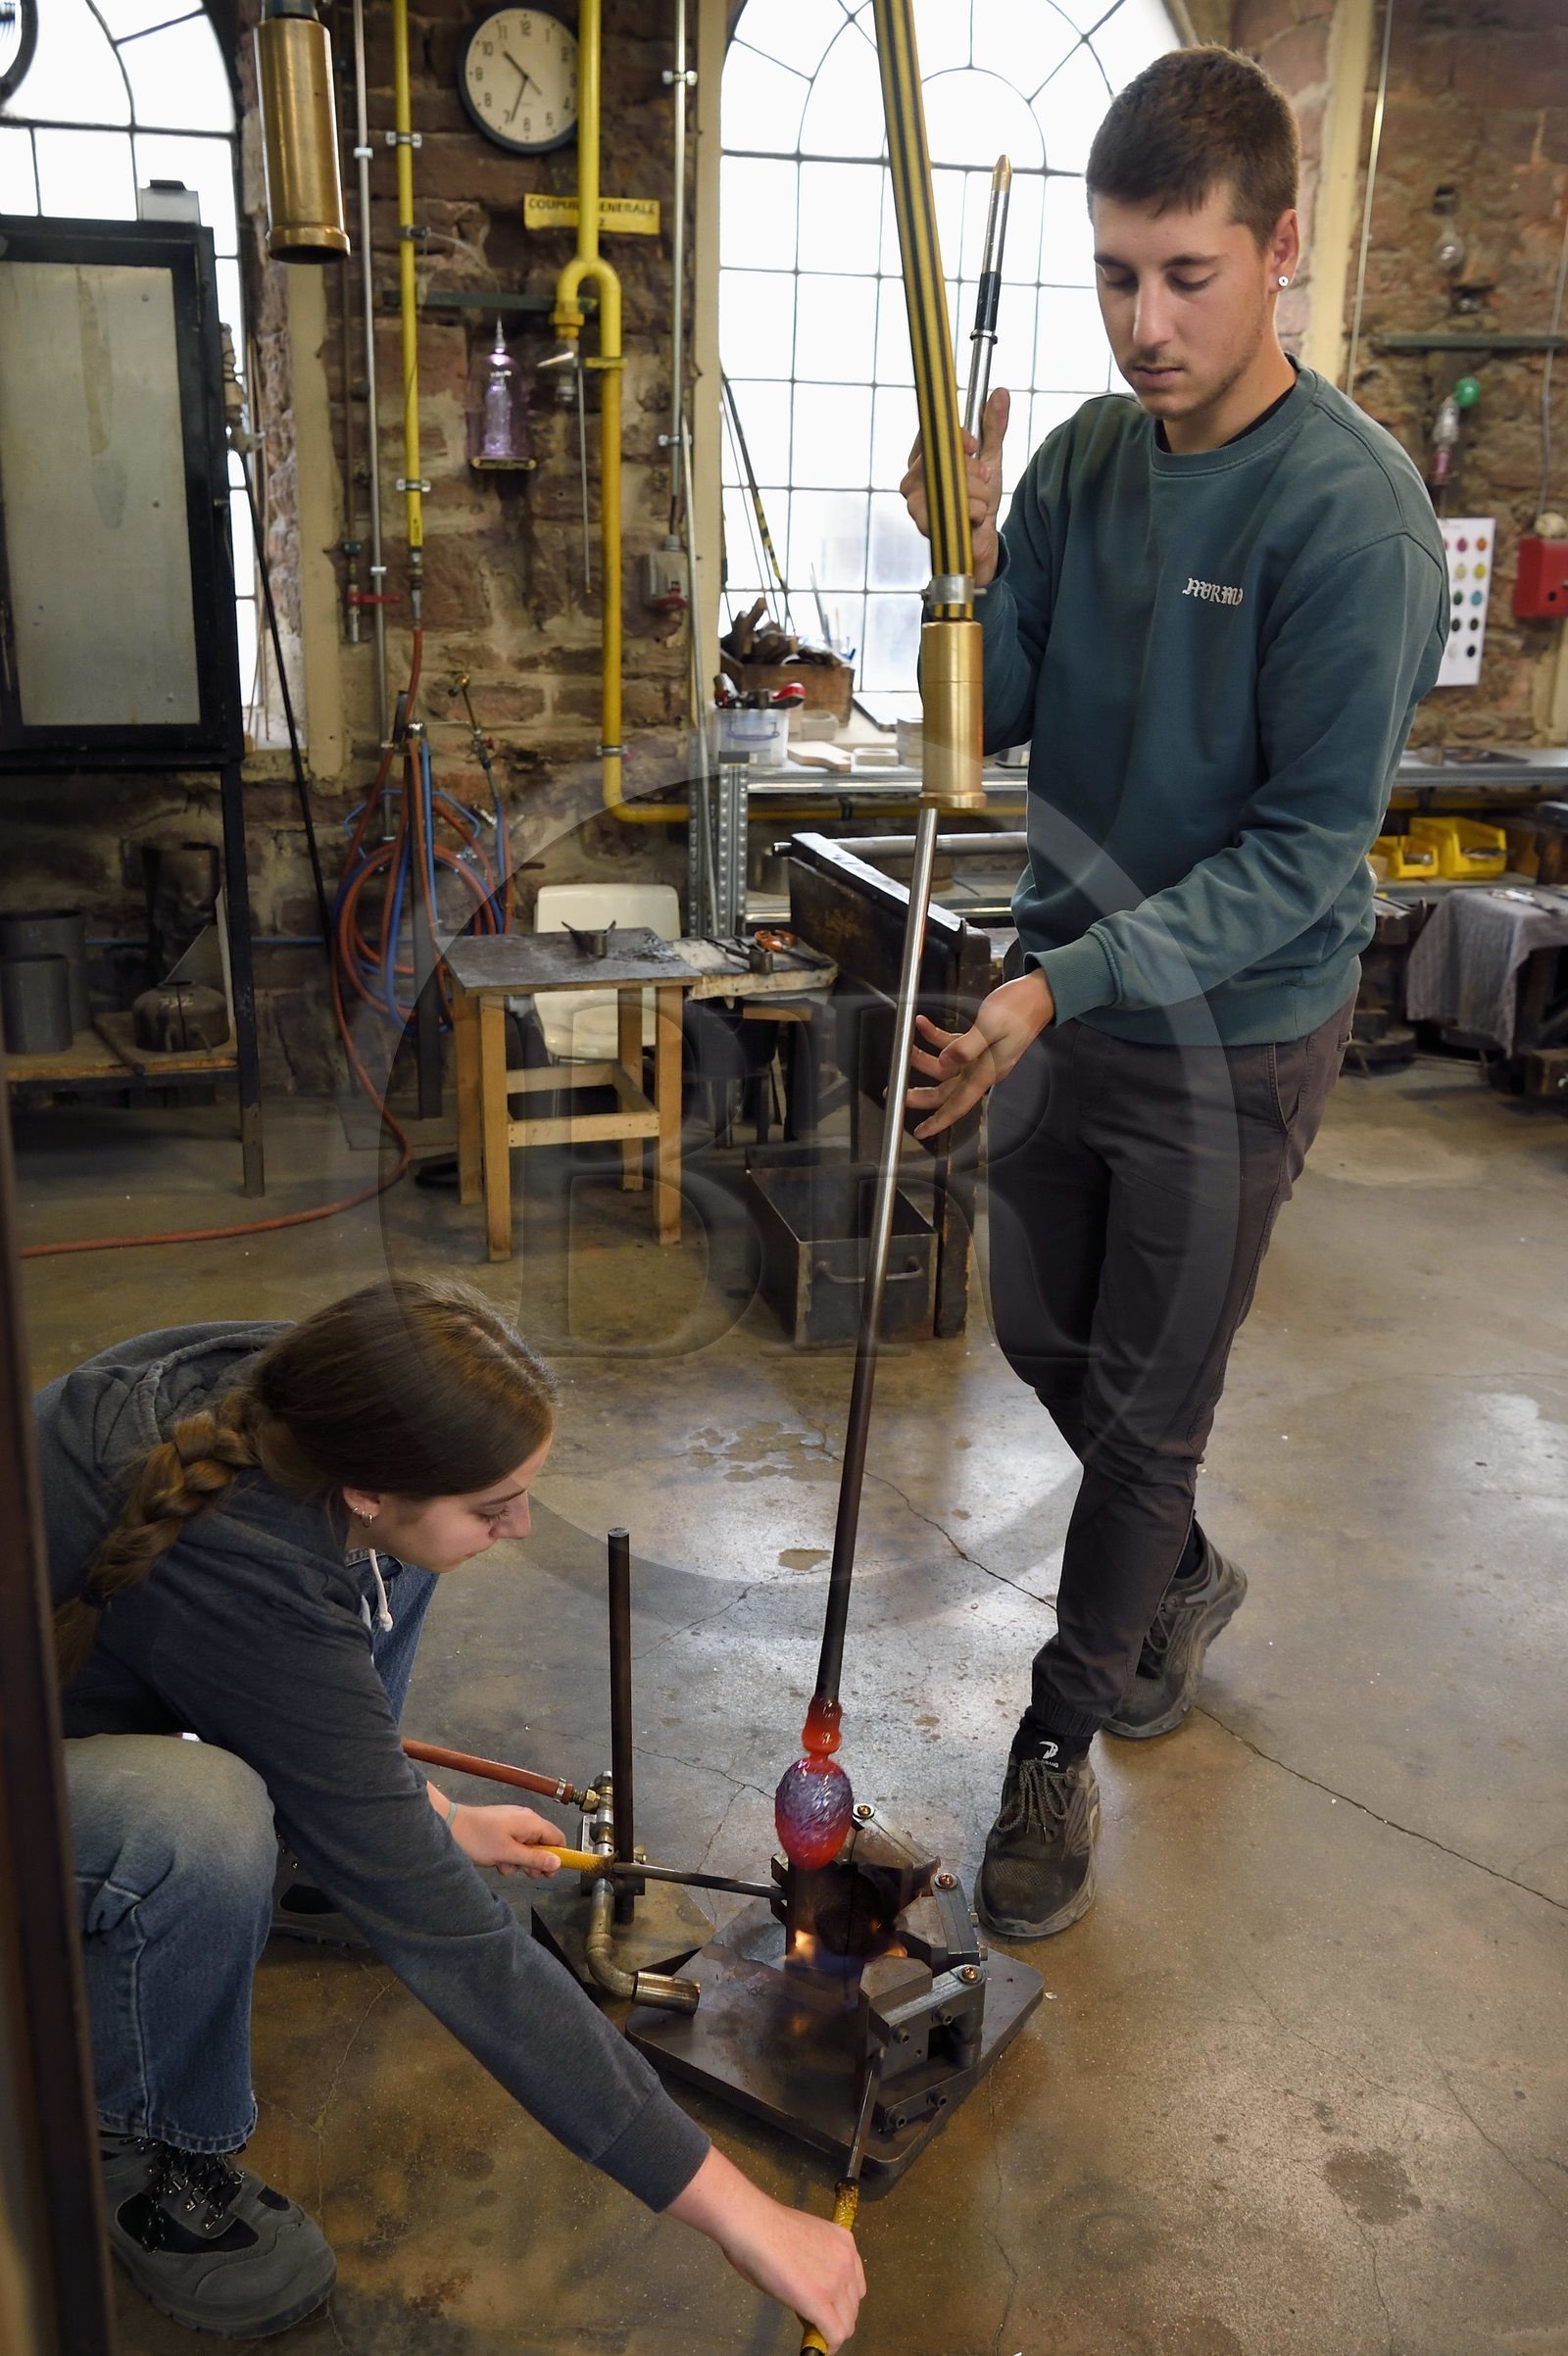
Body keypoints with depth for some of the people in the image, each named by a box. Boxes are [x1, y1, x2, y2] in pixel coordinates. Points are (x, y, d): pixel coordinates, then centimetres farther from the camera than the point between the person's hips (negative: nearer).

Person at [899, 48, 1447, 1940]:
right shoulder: (1086, 457, -1)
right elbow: (990, 721, 1)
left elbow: (1309, 846, -22)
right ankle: (1182, 1576, 47)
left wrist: (1069, 985, -30)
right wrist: (966, 570, -18)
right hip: (1063, 991, 7)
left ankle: (1061, 1742, 26)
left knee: (1149, 1405, 7)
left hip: (1233, 1030, -6)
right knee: (1040, 1330, 20)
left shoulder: (1350, 509, -20)